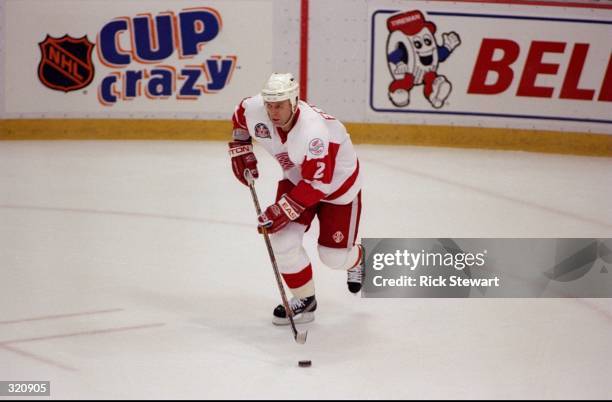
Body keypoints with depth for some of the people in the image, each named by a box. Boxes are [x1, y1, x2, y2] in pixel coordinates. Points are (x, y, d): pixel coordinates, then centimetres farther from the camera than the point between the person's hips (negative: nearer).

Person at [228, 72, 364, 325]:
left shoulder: (312, 130, -41)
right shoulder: (255, 110, -22)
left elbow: (318, 183, -37)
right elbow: (240, 117, 5)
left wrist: (283, 210, -36)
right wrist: (240, 150, 3)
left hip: (338, 181, -5)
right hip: (296, 176, 6)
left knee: (334, 256, -3)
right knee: (283, 240, -11)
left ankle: (356, 260, 36)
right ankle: (304, 300, 8)